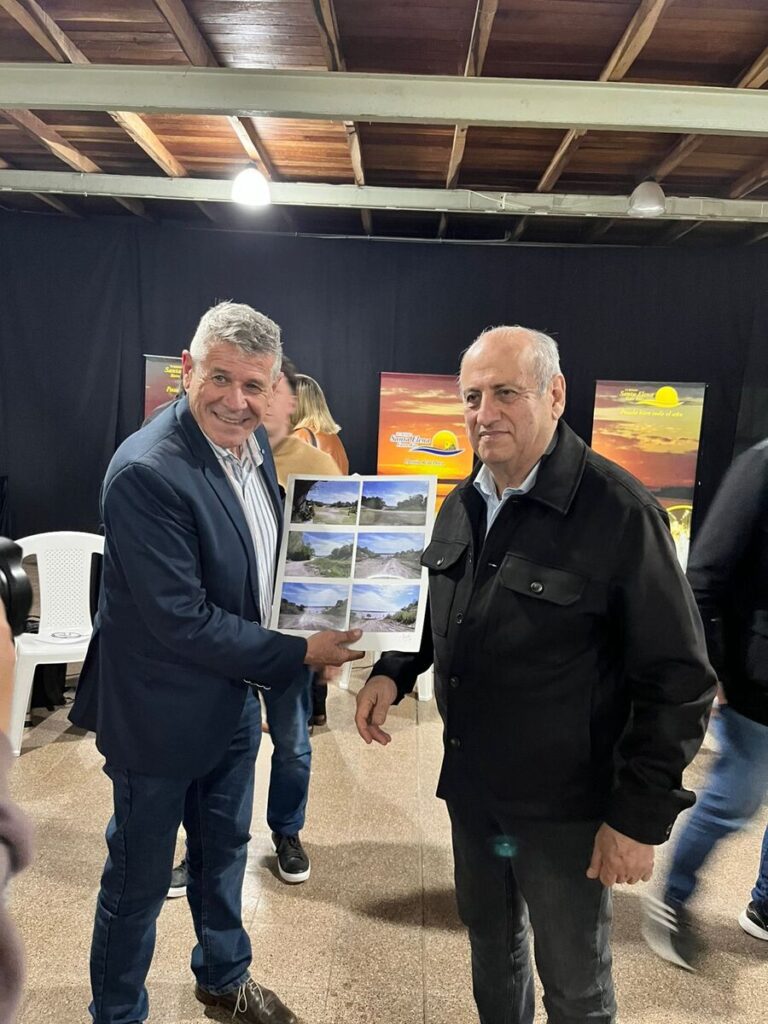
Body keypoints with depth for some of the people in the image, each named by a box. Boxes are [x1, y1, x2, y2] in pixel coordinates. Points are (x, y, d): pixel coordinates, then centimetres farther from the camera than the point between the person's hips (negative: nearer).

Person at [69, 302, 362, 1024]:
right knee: (139, 878, 16)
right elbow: (182, 621, -28)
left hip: (234, 695, 8)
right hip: (159, 711, -7)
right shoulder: (146, 472, -28)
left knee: (224, 850, 27)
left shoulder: (253, 443, -3)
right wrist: (298, 654, -22)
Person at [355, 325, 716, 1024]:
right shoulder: (462, 505, 2)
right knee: (489, 941, 26)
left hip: (565, 807, -6)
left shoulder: (619, 513, -21)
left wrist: (640, 817, -15)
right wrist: (393, 671, -3)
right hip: (470, 783, 6)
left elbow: (677, 681, -17)